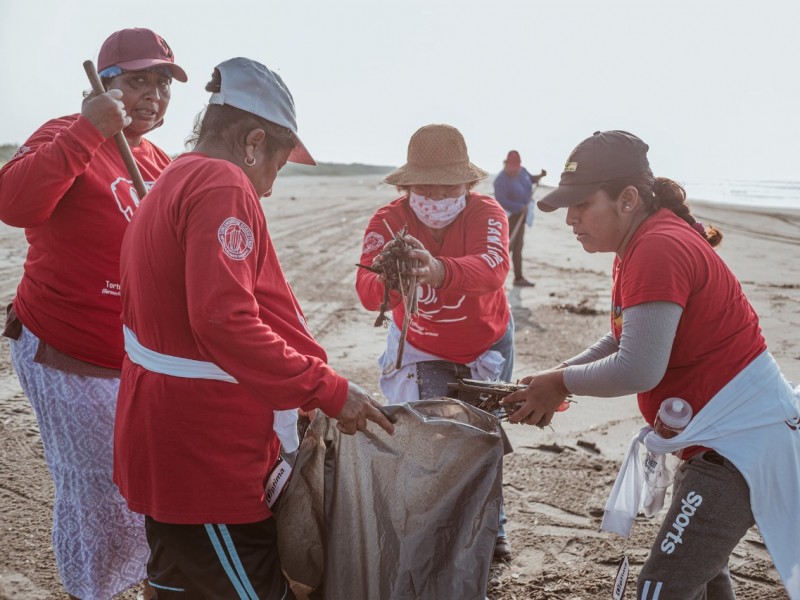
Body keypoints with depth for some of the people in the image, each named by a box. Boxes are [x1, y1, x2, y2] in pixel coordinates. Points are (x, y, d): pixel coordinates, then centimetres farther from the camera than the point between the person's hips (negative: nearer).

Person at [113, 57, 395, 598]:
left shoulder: (171, 185, 17)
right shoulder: (223, 186, -16)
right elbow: (225, 321, -27)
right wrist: (329, 391, -21)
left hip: (166, 448, 11)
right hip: (206, 464, -11)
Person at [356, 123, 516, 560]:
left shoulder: (487, 213, -27)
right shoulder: (388, 221, -24)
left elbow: (493, 268, -49)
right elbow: (367, 293, -41)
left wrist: (438, 271, -70)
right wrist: (388, 280, -66)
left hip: (486, 348, 0)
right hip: (419, 350, 0)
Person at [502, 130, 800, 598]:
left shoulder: (657, 250, -24)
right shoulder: (644, 242, 8)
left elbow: (638, 370, -27)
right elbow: (624, 340, 12)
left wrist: (561, 382, -11)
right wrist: (552, 382, 0)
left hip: (741, 438, -11)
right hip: (726, 432, 11)